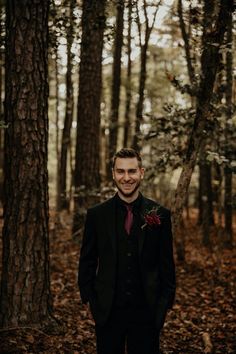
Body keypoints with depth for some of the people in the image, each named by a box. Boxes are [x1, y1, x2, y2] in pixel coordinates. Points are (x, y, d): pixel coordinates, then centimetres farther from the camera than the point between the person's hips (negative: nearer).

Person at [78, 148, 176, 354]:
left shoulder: (160, 215, -1)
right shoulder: (97, 214, 0)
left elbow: (167, 264, 3)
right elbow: (87, 262, 7)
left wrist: (164, 305, 0)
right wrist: (90, 300, 2)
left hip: (147, 313, 0)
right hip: (108, 312, 1)